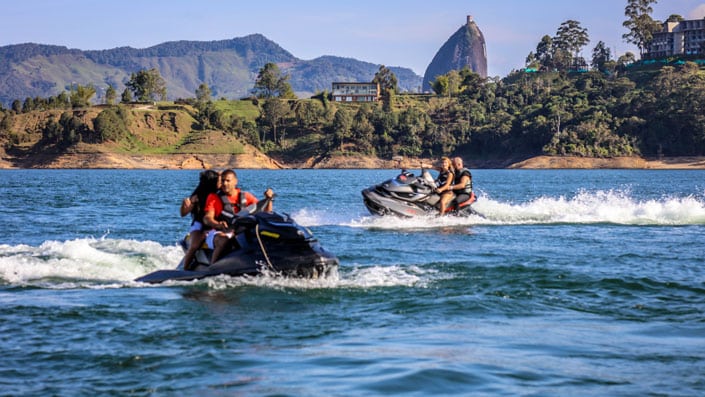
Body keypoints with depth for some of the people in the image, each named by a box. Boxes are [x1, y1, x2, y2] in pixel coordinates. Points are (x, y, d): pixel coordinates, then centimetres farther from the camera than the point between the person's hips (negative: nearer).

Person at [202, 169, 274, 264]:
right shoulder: (214, 197, 8)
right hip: (219, 233, -3)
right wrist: (218, 225, -28)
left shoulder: (245, 196, 14)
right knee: (223, 241, -39)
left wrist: (269, 199, -7)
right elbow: (207, 218, -6)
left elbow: (265, 212, 12)